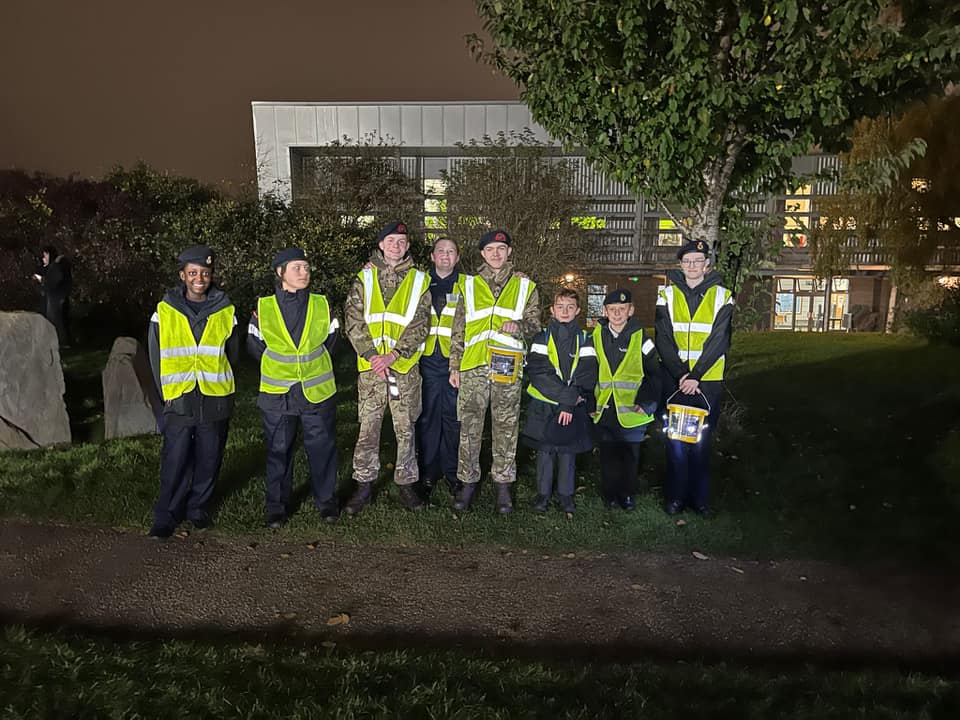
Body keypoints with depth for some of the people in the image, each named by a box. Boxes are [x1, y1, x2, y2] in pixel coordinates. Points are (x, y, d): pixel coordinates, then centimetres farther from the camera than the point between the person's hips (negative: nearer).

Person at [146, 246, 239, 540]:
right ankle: (166, 516, 12)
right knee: (174, 460, -1)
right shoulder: (164, 312, 1)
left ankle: (199, 509, 27)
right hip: (178, 401, -1)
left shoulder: (225, 311, 3)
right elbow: (156, 358, 8)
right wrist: (167, 393, 6)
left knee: (208, 459, 10)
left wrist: (217, 383, 12)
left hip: (215, 400, 1)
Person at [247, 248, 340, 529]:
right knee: (278, 451, 8)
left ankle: (326, 500, 24)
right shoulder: (263, 308, -3)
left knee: (323, 447, 7)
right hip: (277, 394, 0)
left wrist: (313, 365, 10)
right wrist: (277, 366, 9)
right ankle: (277, 506, 23)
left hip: (318, 391, 1)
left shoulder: (322, 305, 0)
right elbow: (254, 345, 8)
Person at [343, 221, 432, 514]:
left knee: (405, 428, 8)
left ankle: (406, 482, 21)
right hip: (370, 367, 1)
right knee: (368, 428, 6)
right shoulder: (364, 279, 6)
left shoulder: (419, 280, 5)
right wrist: (372, 355, -12)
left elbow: (420, 324, -2)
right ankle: (364, 485, 18)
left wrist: (393, 355, -13)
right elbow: (353, 322, 0)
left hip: (405, 367, 0)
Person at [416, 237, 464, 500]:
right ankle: (427, 473, 13)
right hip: (427, 359, 1)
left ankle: (452, 472, 15)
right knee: (427, 416, 3)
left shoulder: (466, 286, 9)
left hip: (455, 360, -1)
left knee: (453, 417, 3)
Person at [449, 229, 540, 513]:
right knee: (469, 428, 3)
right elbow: (458, 330, 14)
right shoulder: (469, 286, 13)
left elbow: (534, 324, 10)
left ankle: (503, 485, 17)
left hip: (507, 369, -1)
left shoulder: (525, 287, 11)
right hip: (473, 367, 1)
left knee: (506, 430, 5)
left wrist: (518, 326, -14)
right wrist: (454, 366, 9)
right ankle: (468, 482, 15)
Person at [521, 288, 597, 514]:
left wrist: (569, 402, -16)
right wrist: (568, 394, -18)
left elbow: (588, 376, -4)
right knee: (545, 450, 8)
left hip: (574, 408, 1)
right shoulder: (542, 337, 0)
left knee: (568, 451, 9)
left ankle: (566, 493, 23)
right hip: (544, 407, -1)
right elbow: (537, 372, -11)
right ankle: (543, 492, 22)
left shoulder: (584, 340, 4)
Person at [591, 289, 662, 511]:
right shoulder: (596, 337, 5)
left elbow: (655, 374, 1)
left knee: (630, 454, 7)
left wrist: (646, 402, -8)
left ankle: (627, 494, 22)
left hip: (631, 410, -2)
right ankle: (610, 493, 23)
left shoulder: (640, 339, -1)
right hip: (603, 409, 2)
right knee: (607, 454, 8)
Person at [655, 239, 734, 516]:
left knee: (702, 441, 5)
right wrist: (681, 375, -13)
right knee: (675, 440, 3)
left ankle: (699, 497, 17)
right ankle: (675, 496, 14)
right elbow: (663, 340, -2)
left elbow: (718, 342, -5)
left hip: (708, 381, 0)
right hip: (675, 380, 0)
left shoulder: (722, 296, 3)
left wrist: (696, 376, -14)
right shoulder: (668, 295, 5)